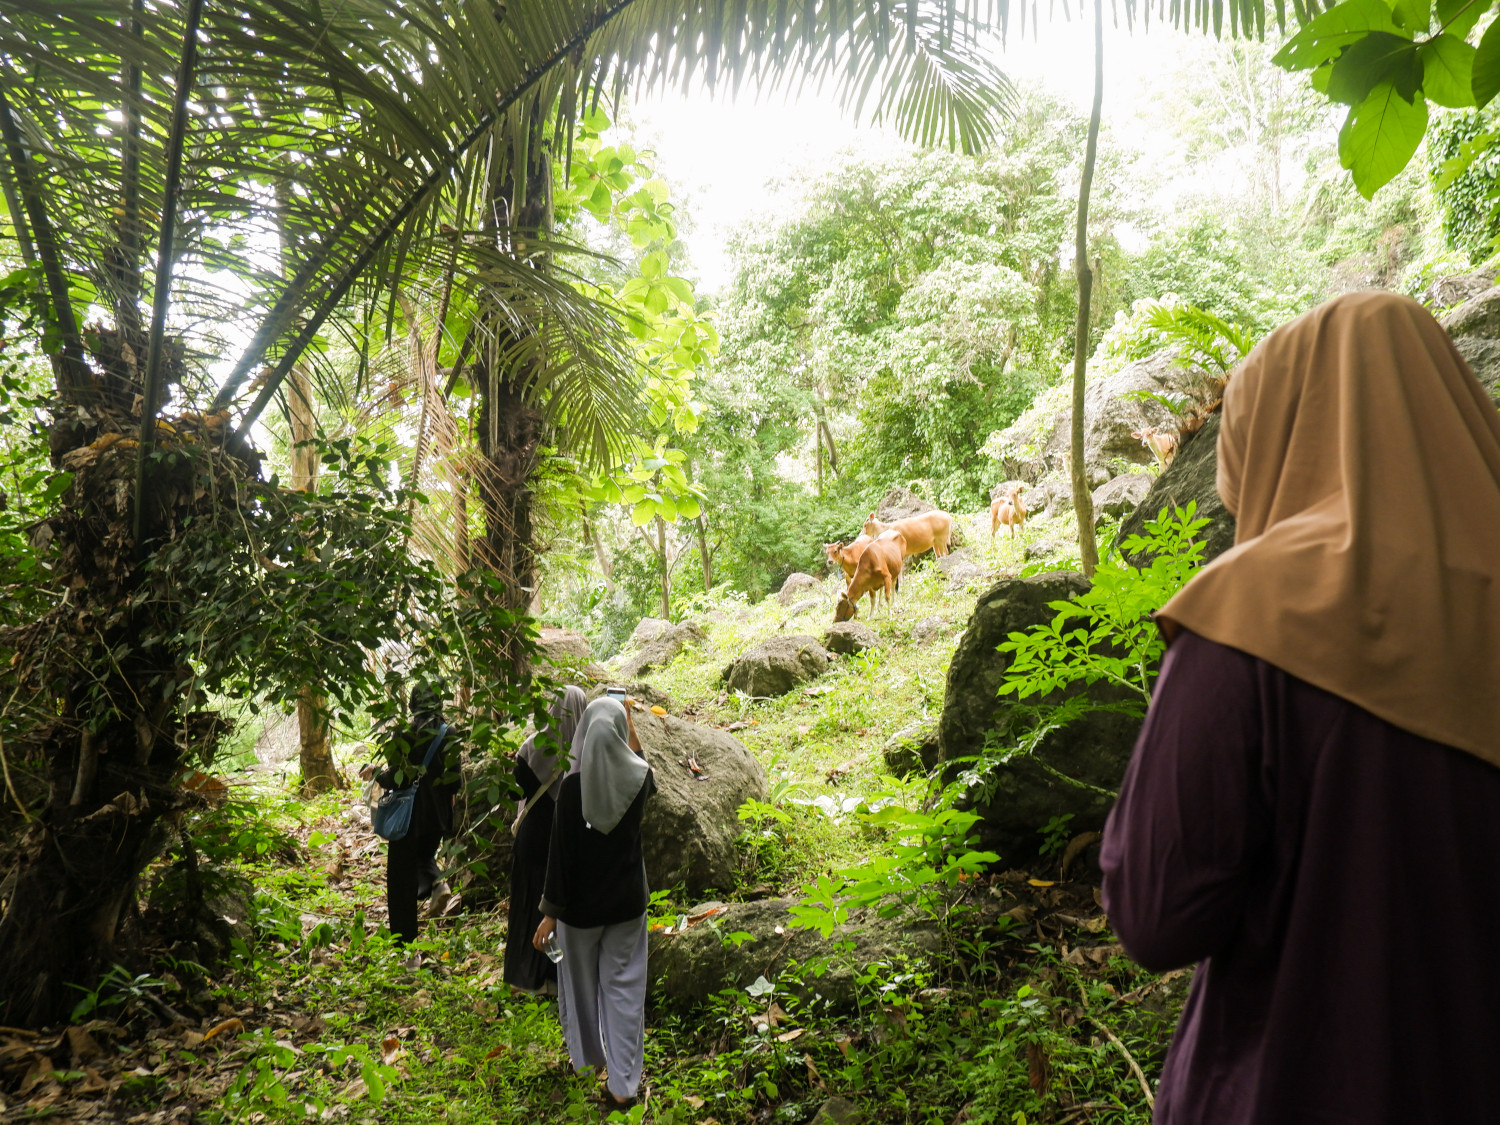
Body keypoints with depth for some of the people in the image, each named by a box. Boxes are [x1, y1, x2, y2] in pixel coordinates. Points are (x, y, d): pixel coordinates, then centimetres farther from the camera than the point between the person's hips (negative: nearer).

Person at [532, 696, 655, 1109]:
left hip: (581, 904, -2)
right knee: (624, 986, 13)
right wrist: (629, 721, 23)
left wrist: (550, 911, -7)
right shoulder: (639, 777, -12)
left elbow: (561, 852, -17)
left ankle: (588, 1056, 42)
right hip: (628, 901, 2)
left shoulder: (573, 785, -21)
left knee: (581, 982, 21)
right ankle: (622, 1082, 19)